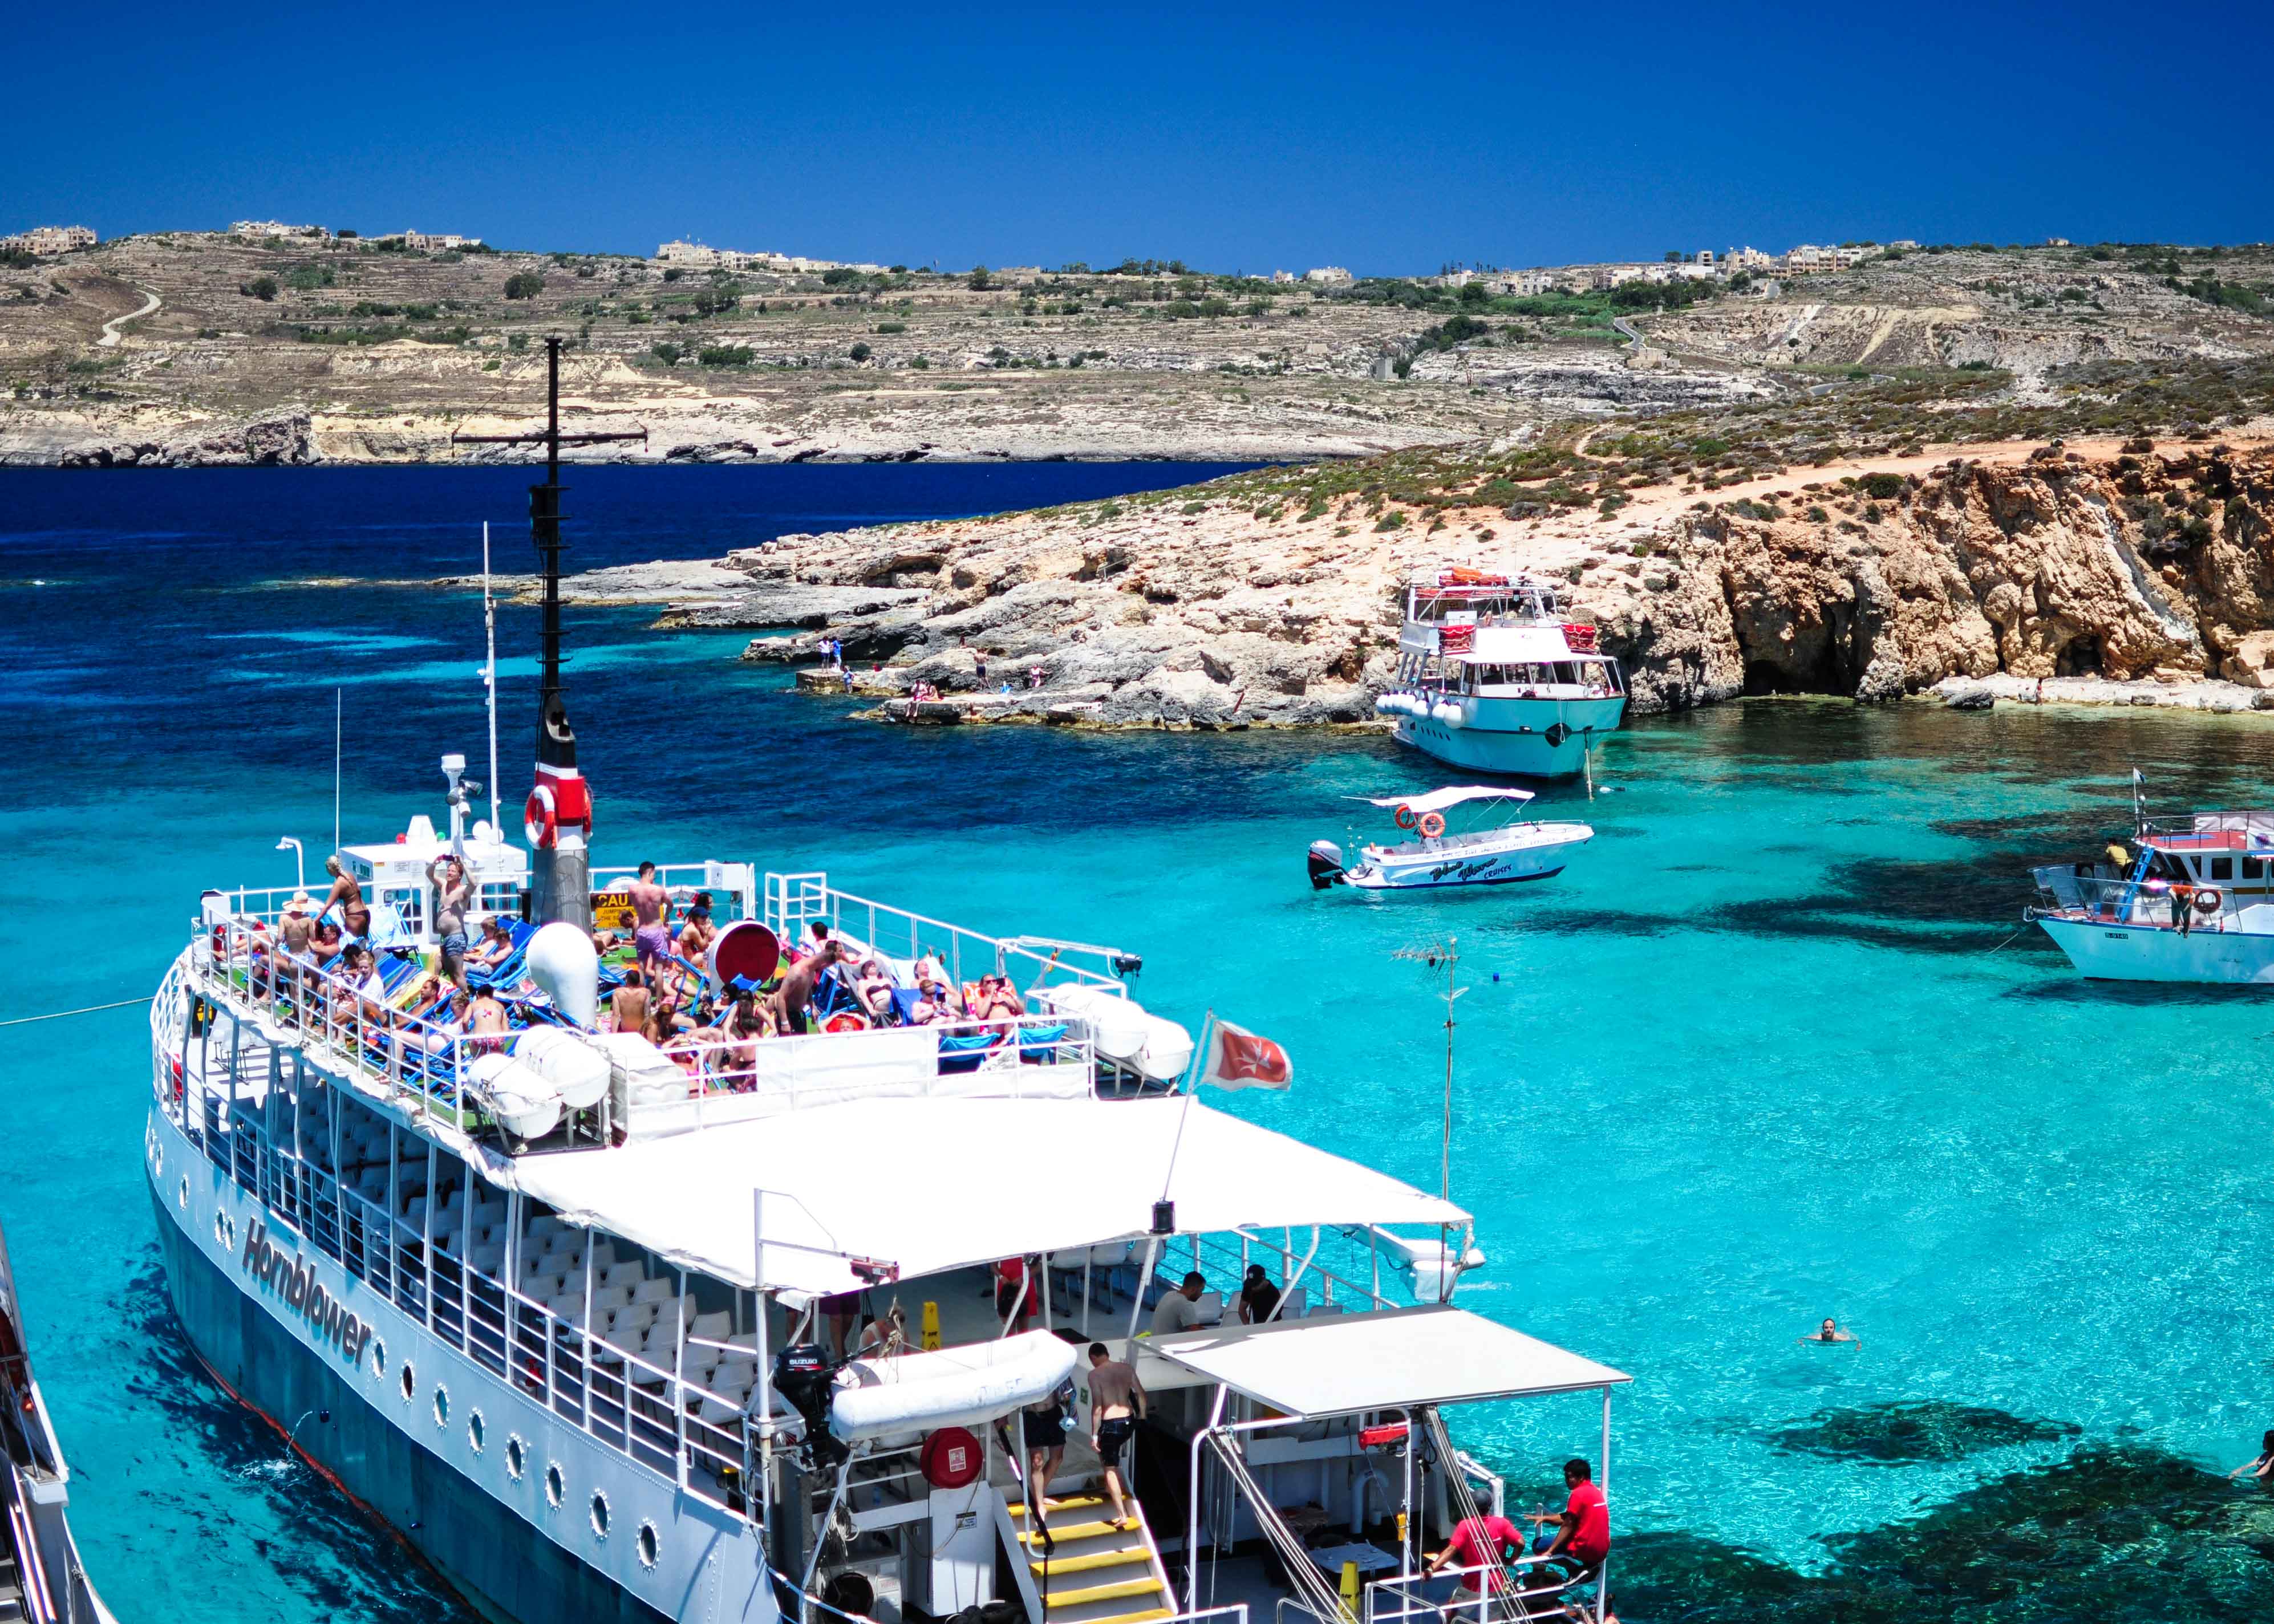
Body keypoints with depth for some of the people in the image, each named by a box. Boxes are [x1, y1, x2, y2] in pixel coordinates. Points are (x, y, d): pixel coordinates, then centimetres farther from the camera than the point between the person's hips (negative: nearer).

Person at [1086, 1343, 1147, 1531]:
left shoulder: (1095, 1374, -10)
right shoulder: (1127, 1368, 5)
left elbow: (1097, 1407, -14)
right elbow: (1142, 1396, 7)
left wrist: (1094, 1434, -8)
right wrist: (1142, 1420, 18)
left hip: (1111, 1424, -6)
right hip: (1129, 1422, 6)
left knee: (1111, 1469, 3)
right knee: (1111, 1457, 34)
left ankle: (1122, 1515, -3)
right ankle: (1111, 1489, 45)